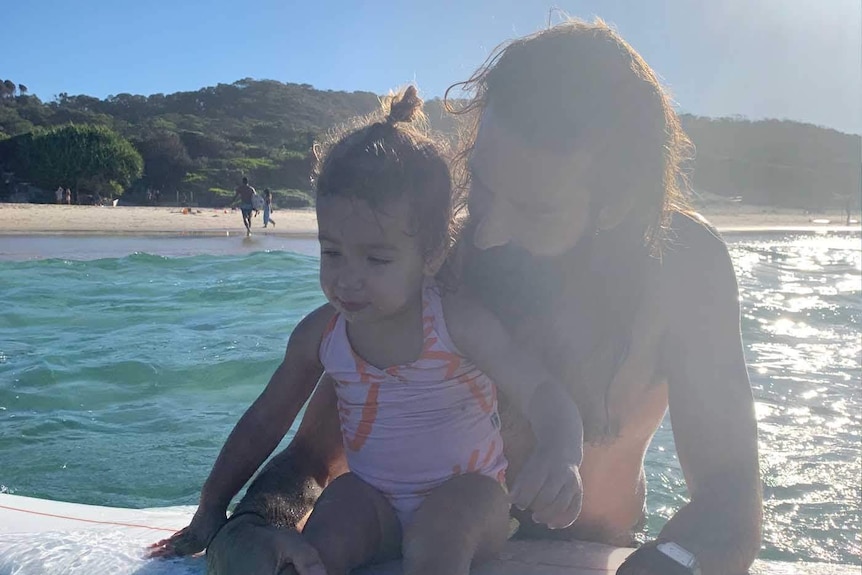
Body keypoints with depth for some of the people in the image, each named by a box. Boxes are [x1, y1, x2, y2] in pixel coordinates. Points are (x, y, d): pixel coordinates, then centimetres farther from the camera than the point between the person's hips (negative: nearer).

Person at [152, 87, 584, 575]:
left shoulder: (457, 320, -20)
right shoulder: (320, 333, -7)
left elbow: (540, 390, -27)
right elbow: (264, 422, 5)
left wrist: (560, 454, -50)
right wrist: (211, 512, 11)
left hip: (464, 494, -2)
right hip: (372, 505, 3)